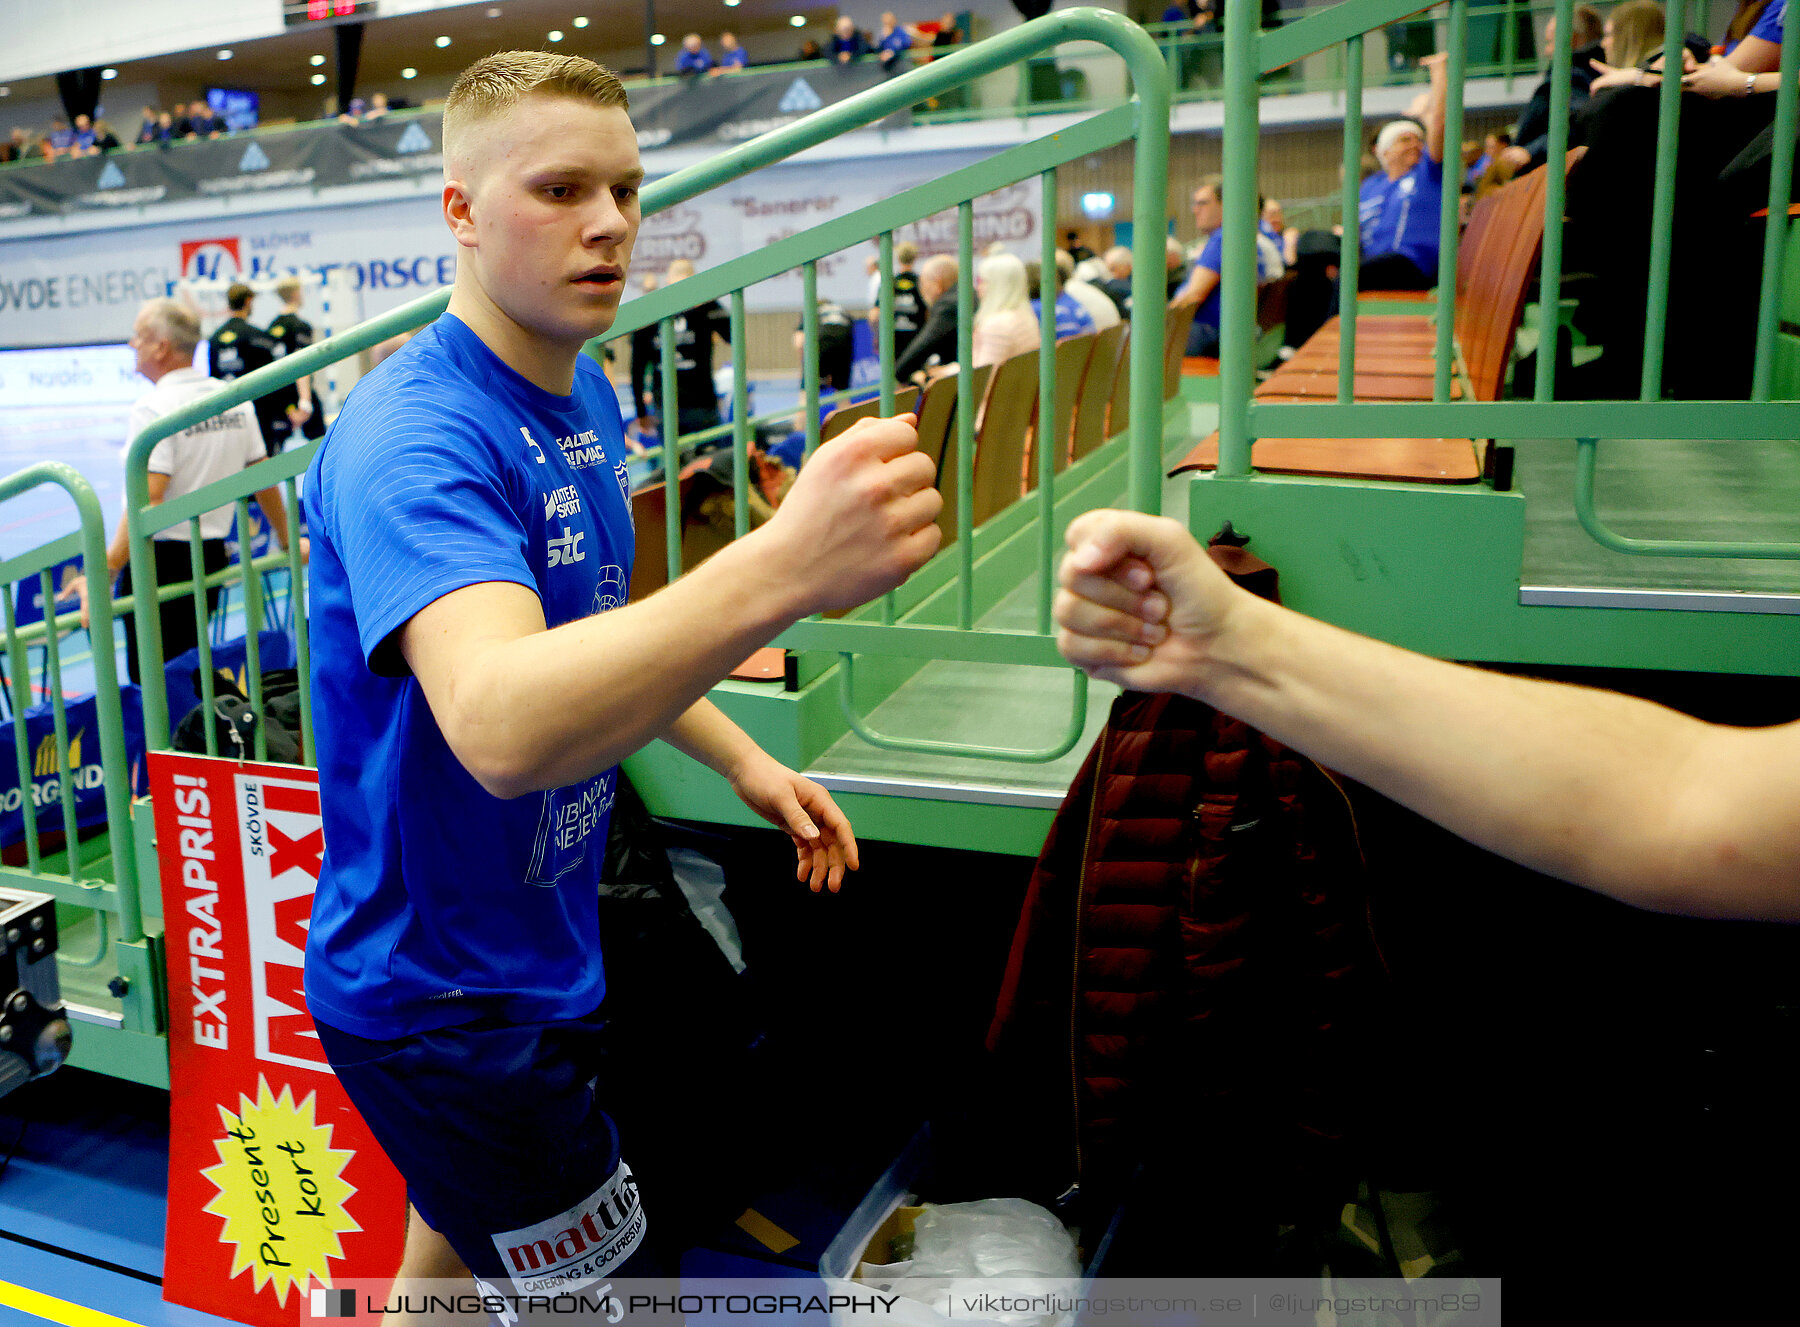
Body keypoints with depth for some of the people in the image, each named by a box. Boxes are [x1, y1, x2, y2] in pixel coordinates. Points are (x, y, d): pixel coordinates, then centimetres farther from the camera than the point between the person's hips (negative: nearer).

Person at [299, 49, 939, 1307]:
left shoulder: (588, 398, 2)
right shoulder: (412, 437, -28)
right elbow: (502, 729, -46)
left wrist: (743, 759, 6)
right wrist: (781, 568, -59)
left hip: (537, 950, 8)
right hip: (443, 997, -8)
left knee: (466, 1234, 29)